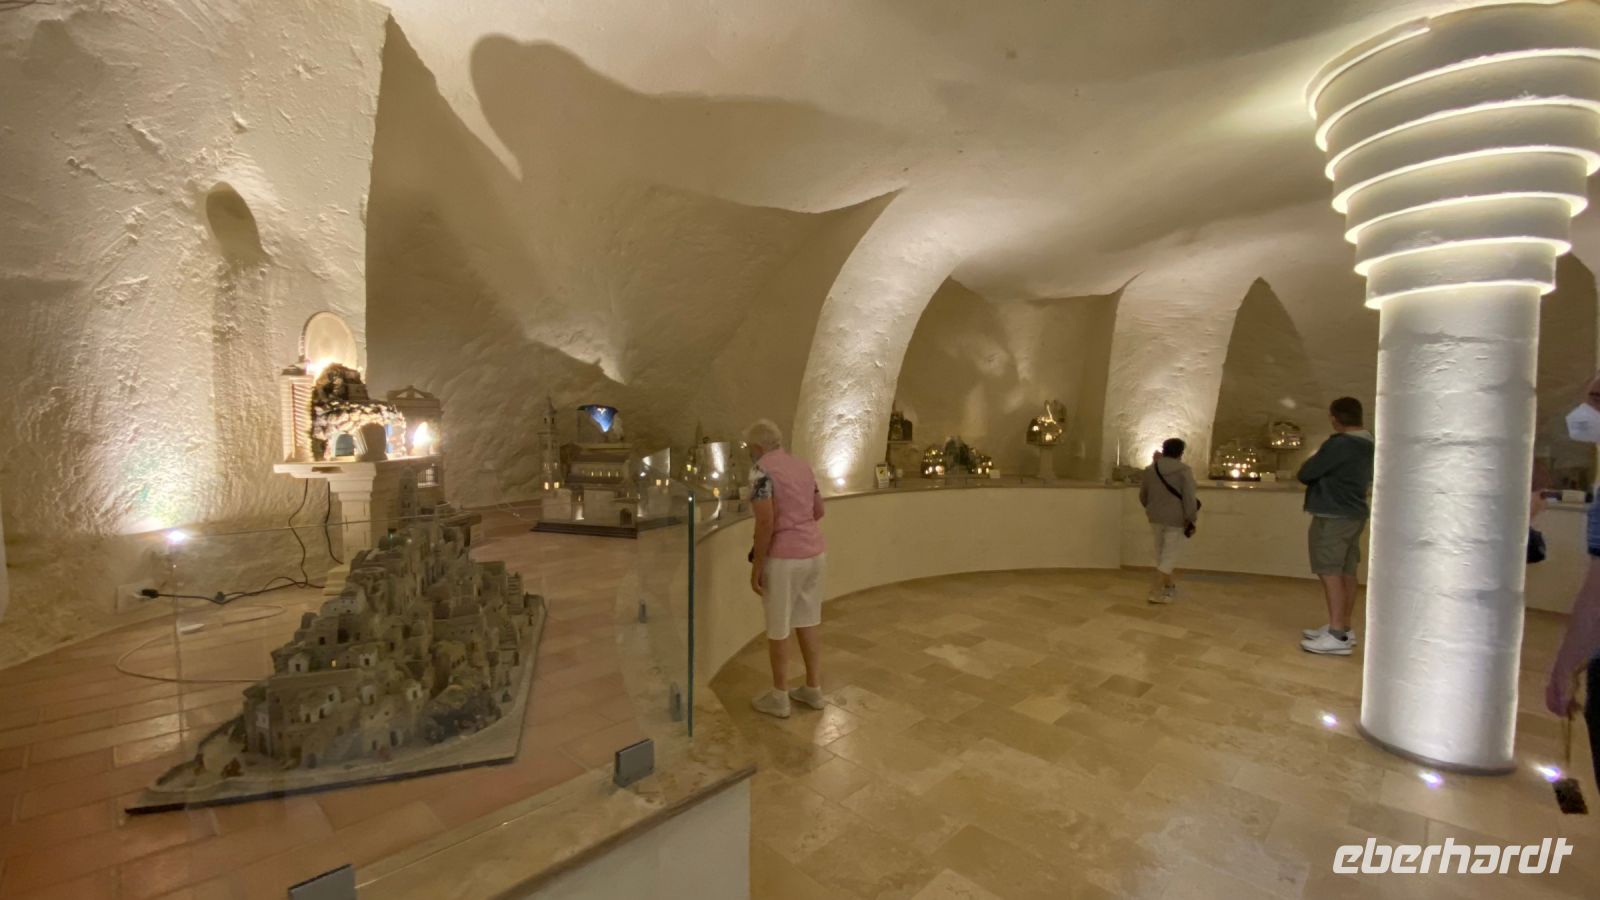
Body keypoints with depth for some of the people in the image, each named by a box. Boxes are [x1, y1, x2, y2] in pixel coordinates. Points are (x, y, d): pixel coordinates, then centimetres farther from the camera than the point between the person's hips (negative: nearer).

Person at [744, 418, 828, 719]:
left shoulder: (762, 470, -13)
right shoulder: (803, 467, 11)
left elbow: (766, 521, -21)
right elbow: (819, 511, 18)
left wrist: (756, 566, -14)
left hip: (783, 559, -7)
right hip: (814, 553, 8)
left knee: (778, 629, 8)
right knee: (807, 623, 18)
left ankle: (779, 698, 21)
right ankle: (813, 689, 29)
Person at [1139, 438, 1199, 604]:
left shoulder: (1150, 469, 3)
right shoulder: (1184, 471, -12)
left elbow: (1142, 495, 12)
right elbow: (1189, 498, -16)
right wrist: (1191, 519, -6)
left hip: (1156, 518, 5)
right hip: (1176, 520, -5)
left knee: (1162, 553, 20)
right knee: (1169, 556, 1)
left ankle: (1169, 584, 36)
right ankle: (1156, 592, -3)